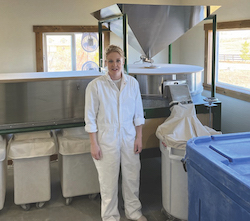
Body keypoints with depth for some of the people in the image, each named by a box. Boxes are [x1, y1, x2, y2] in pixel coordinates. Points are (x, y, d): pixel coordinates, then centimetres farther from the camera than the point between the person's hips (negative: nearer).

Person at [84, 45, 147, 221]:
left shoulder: (132, 83, 0)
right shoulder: (96, 85, -10)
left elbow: (138, 113, 6)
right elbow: (90, 117, -8)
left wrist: (139, 138, 4)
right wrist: (94, 144, -10)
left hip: (129, 138, 3)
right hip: (107, 140, -3)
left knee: (132, 176, 14)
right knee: (108, 181, 8)